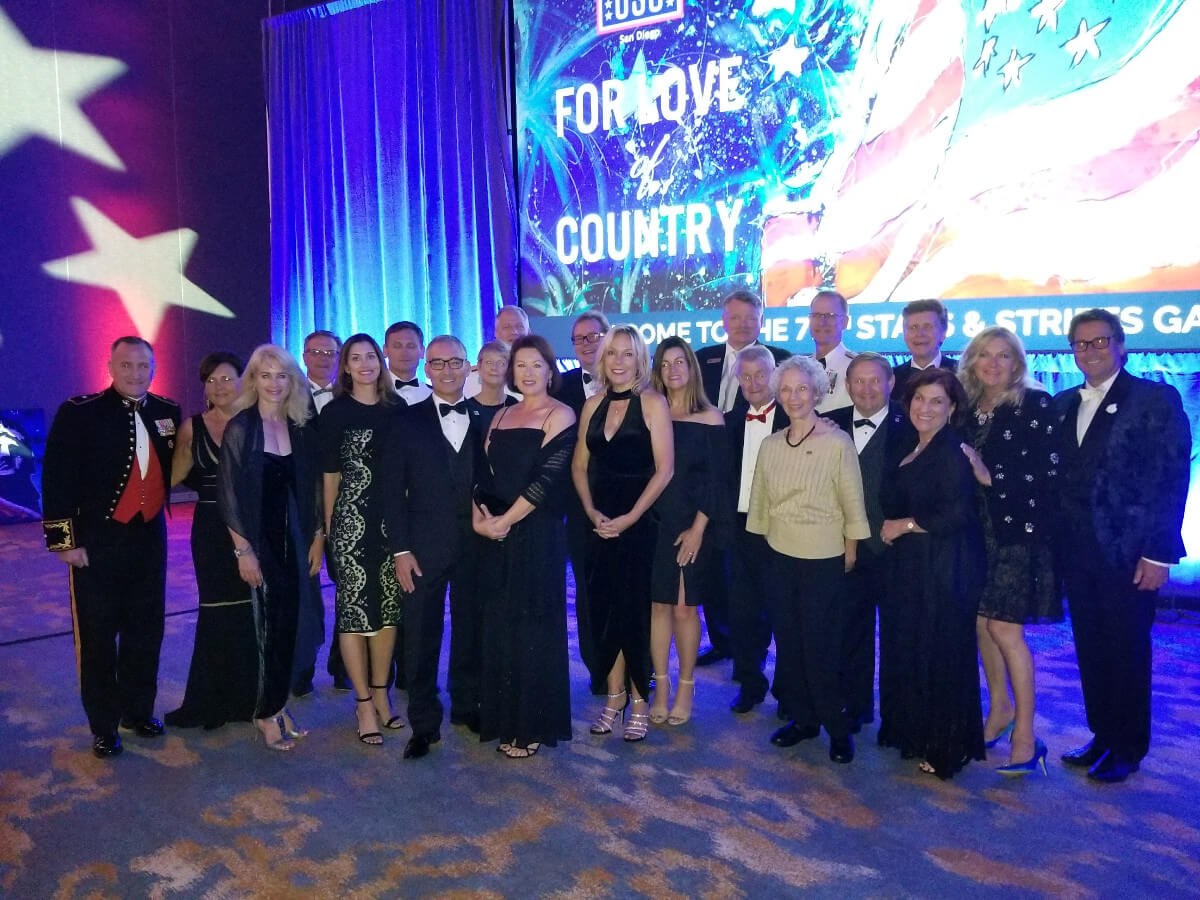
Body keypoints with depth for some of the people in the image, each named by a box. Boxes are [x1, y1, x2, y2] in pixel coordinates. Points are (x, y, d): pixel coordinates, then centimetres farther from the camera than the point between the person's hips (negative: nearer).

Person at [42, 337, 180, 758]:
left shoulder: (167, 411, 3)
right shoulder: (79, 413, -10)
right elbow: (57, 480, -10)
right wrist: (64, 539, -13)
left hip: (150, 537, 4)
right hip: (97, 541, -4)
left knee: (146, 631, 14)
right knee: (97, 637, 6)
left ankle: (139, 711, 31)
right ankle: (104, 726, 21)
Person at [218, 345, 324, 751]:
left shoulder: (301, 428, 4)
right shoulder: (240, 428, -7)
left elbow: (312, 488, 8)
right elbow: (228, 493, -9)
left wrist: (318, 537, 3)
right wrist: (243, 550, -12)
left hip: (294, 538, 4)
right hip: (258, 539, -4)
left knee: (288, 622, 7)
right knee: (266, 623, 0)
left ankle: (277, 705, 23)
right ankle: (266, 713, 16)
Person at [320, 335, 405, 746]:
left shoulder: (397, 407, 8)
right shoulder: (336, 412, 1)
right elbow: (330, 473, 3)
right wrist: (329, 526, 3)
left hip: (393, 518, 3)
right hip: (352, 519, -3)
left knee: (388, 605, 8)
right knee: (354, 607, -1)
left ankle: (380, 695, 21)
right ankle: (364, 703, 9)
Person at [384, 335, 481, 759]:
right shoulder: (407, 421, 1)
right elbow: (394, 490, -2)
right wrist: (400, 549, -7)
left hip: (475, 544, 2)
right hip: (424, 546, -1)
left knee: (470, 629, 13)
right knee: (421, 637, 4)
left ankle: (467, 705, 31)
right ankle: (424, 723, 17)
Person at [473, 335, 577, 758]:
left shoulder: (559, 415, -4)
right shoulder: (501, 416, 15)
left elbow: (548, 478, -14)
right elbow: (486, 473, 10)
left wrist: (505, 520, -14)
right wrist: (478, 517, -6)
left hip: (537, 536, -6)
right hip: (495, 536, 6)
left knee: (532, 626, 1)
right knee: (499, 626, 10)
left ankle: (534, 726, 13)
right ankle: (505, 720, 24)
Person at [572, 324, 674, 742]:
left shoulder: (653, 402, -7)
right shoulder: (593, 405, 8)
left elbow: (664, 468, -12)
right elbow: (580, 465, 9)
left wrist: (629, 518, -15)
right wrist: (591, 511, -6)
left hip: (640, 521, -4)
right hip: (600, 522, 5)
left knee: (635, 609, 1)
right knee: (603, 609, 8)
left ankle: (639, 700, 17)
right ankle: (614, 694, 23)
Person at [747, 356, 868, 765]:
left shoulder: (837, 443, -10)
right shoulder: (770, 445, 3)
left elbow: (853, 505, -6)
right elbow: (761, 502, 10)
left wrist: (850, 554, -3)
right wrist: (767, 540, 10)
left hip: (824, 560, -4)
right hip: (781, 557, 5)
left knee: (820, 646, -1)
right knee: (787, 641, 10)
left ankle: (837, 728, 17)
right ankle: (802, 718, 26)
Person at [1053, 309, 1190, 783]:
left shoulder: (1155, 399, -5)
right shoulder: (1062, 404, 12)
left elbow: (1171, 479, -10)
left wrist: (1159, 553, -14)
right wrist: (1054, 540, 2)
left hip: (1128, 551, -5)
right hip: (1077, 552, 5)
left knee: (1126, 652, 6)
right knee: (1090, 650, 13)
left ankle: (1128, 748, 22)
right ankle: (1102, 736, 28)